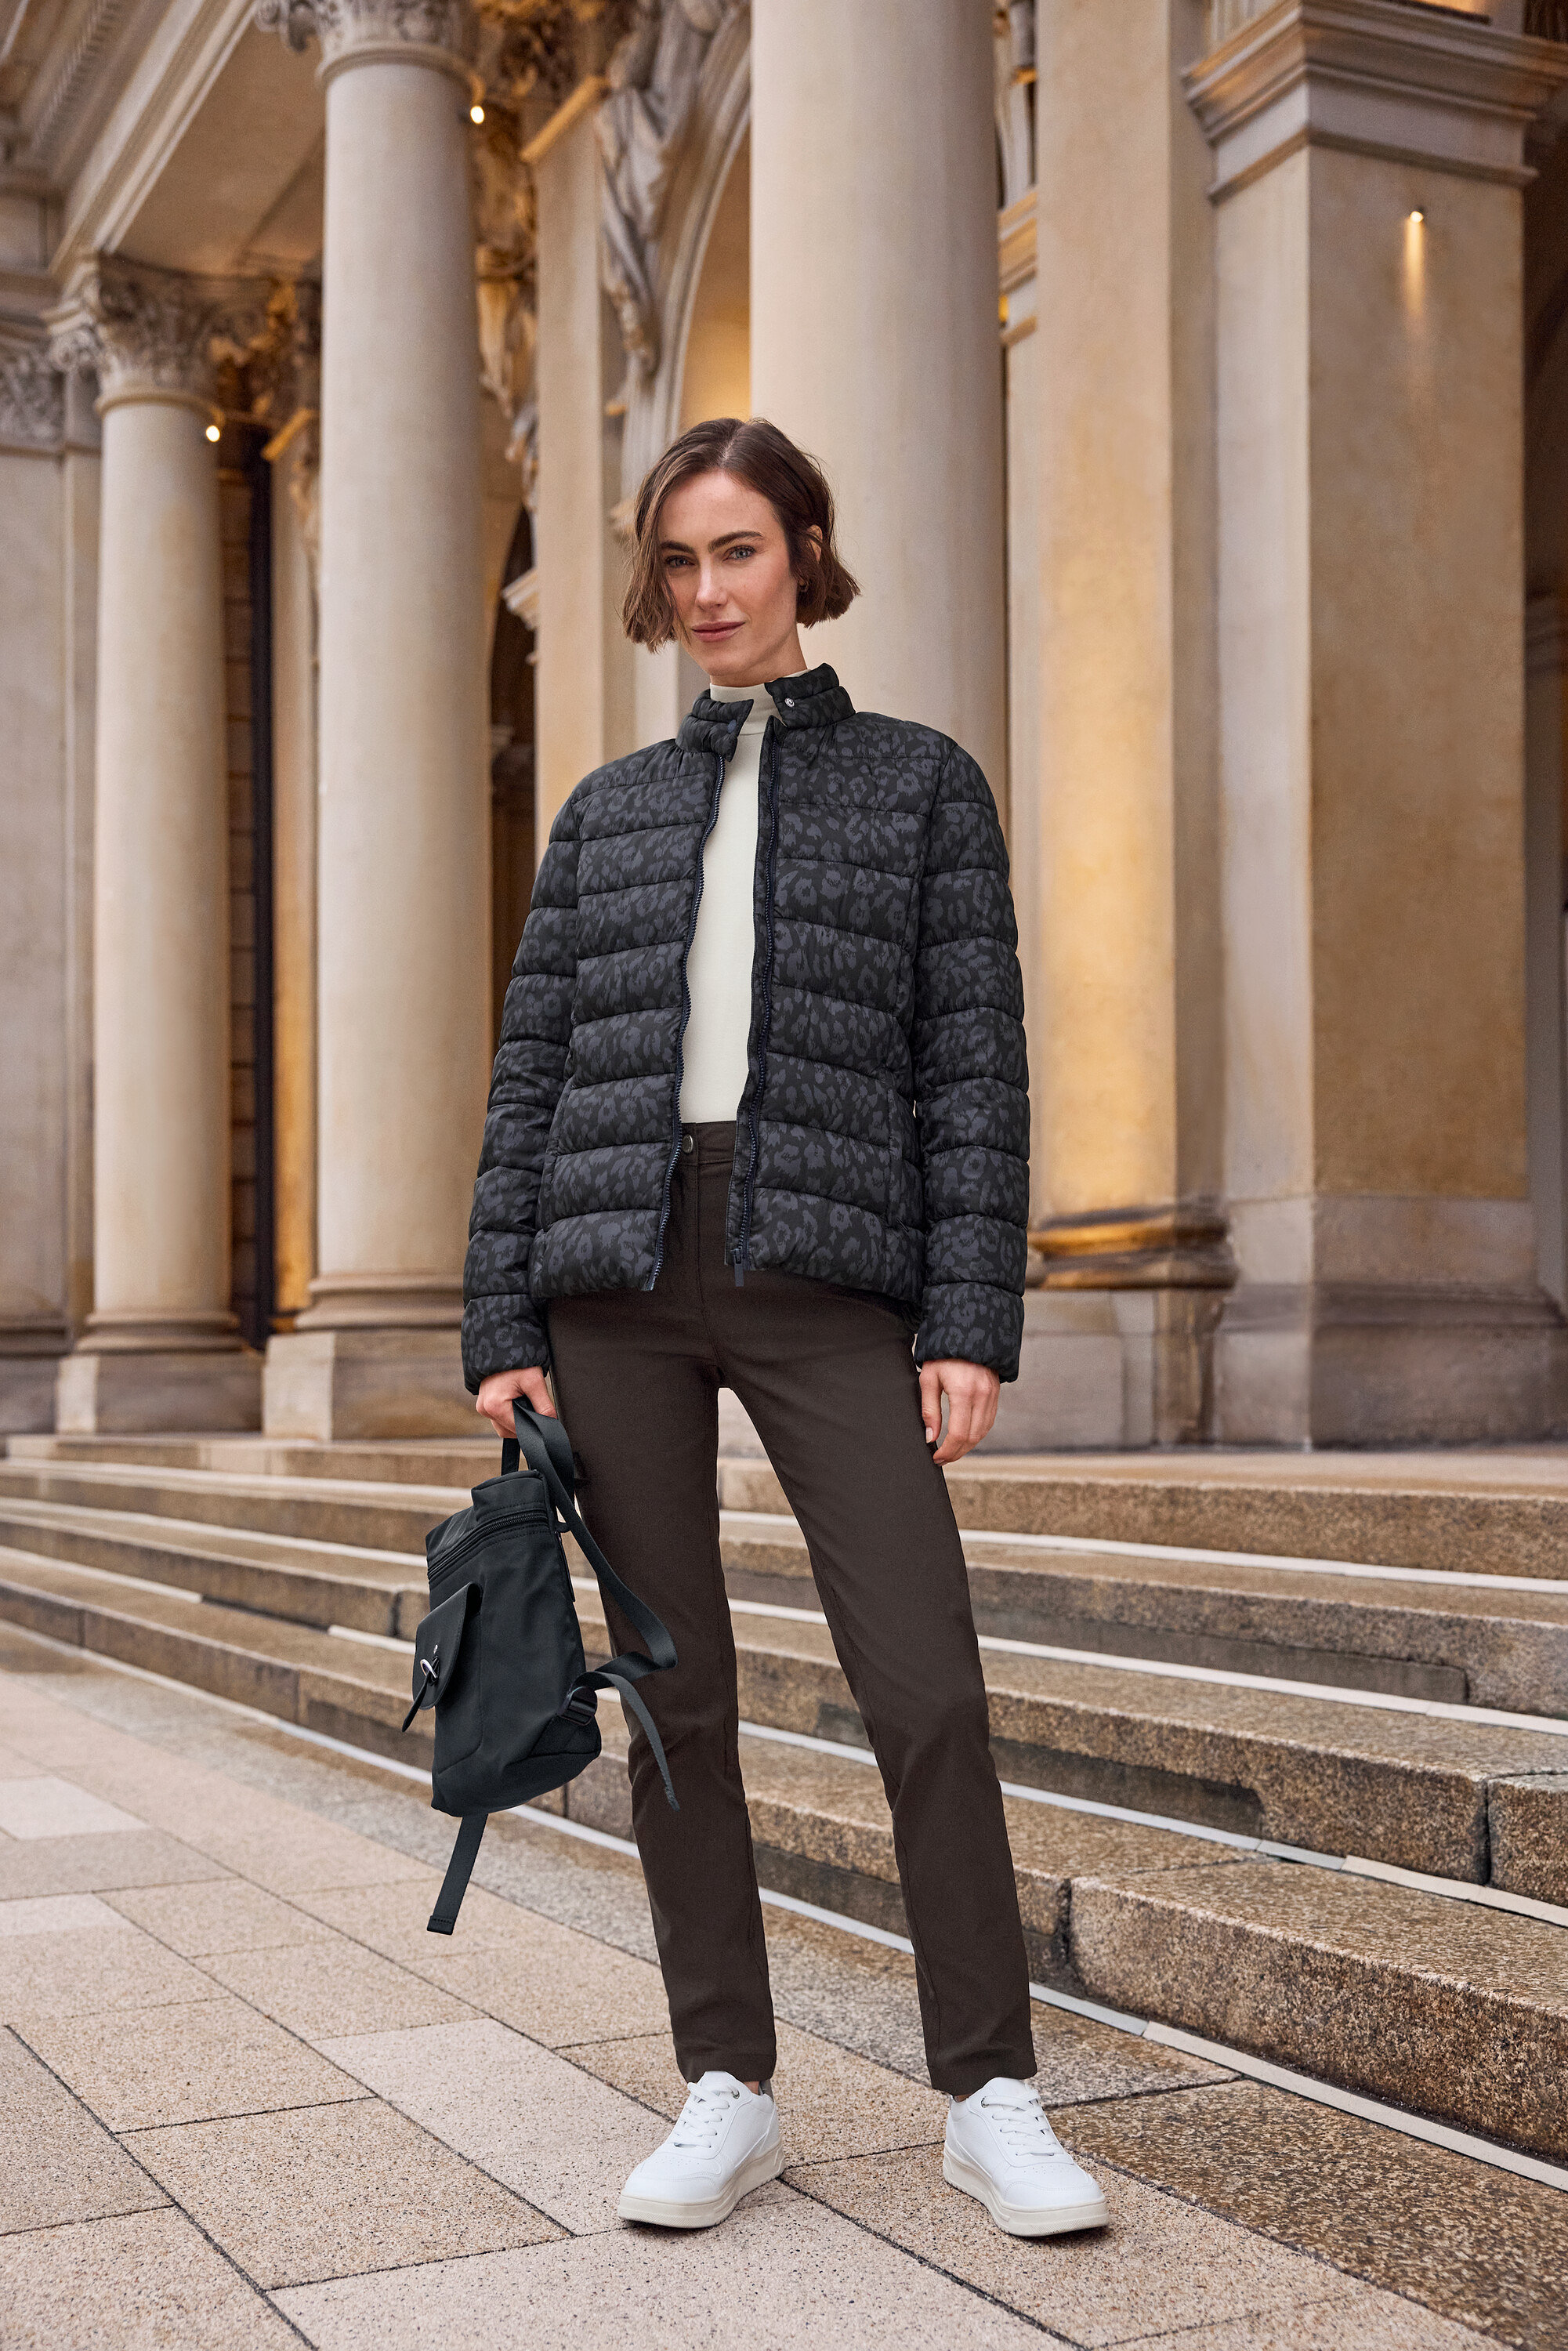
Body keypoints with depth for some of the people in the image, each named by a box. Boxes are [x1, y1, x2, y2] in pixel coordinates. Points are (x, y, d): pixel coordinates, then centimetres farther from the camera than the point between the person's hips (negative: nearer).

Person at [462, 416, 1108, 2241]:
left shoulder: (920, 785, 8)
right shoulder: (608, 811, 15)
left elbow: (974, 1065, 2)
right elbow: (532, 1075, 11)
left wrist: (970, 1325, -7)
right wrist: (502, 1330, 3)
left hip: (827, 1274, -2)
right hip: (622, 1271, 3)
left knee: (928, 1693, -8)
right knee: (676, 1695, 5)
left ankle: (991, 2097, 7)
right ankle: (728, 2091, 17)